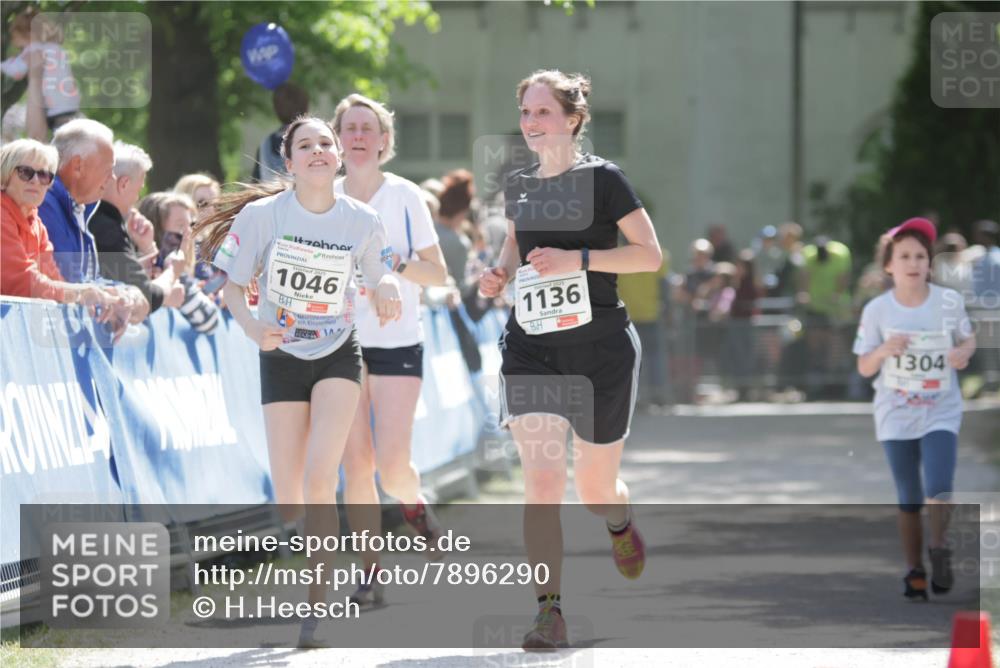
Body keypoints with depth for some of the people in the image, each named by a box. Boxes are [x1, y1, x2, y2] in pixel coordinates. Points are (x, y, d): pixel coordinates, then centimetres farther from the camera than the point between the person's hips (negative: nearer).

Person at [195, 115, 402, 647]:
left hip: (338, 356, 0)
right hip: (282, 358, 0)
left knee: (319, 477, -19)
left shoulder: (362, 220, -11)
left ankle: (317, 600, -7)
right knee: (287, 497, -3)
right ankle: (292, 600, 23)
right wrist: (254, 328, -27)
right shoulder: (261, 214, -15)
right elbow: (232, 286, -7)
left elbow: (380, 273, 6)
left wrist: (387, 288, -19)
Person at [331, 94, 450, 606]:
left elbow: (437, 274, -1)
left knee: (392, 465, -10)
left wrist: (395, 262, -17)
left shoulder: (405, 196, -2)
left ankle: (414, 505, 25)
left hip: (397, 343, -3)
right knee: (356, 464, -1)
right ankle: (371, 571, 6)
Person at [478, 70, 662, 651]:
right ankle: (550, 613, -13)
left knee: (595, 487, 9)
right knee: (541, 481, -13)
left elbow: (651, 254, -8)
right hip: (530, 346, 3)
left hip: (600, 346, -3)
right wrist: (501, 273, 7)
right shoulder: (518, 185, 10)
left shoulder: (601, 178, -6)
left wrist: (577, 259, -18)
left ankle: (621, 523, 47)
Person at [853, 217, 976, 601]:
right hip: (896, 415, 1)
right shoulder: (877, 310, -6)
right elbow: (864, 368, -2)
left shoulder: (949, 302, -6)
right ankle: (914, 570, 18)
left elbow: (968, 340, 10)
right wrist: (885, 350, -23)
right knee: (909, 498, 7)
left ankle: (938, 552, 1)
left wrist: (963, 352, -13)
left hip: (941, 412, -1)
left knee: (939, 489, -19)